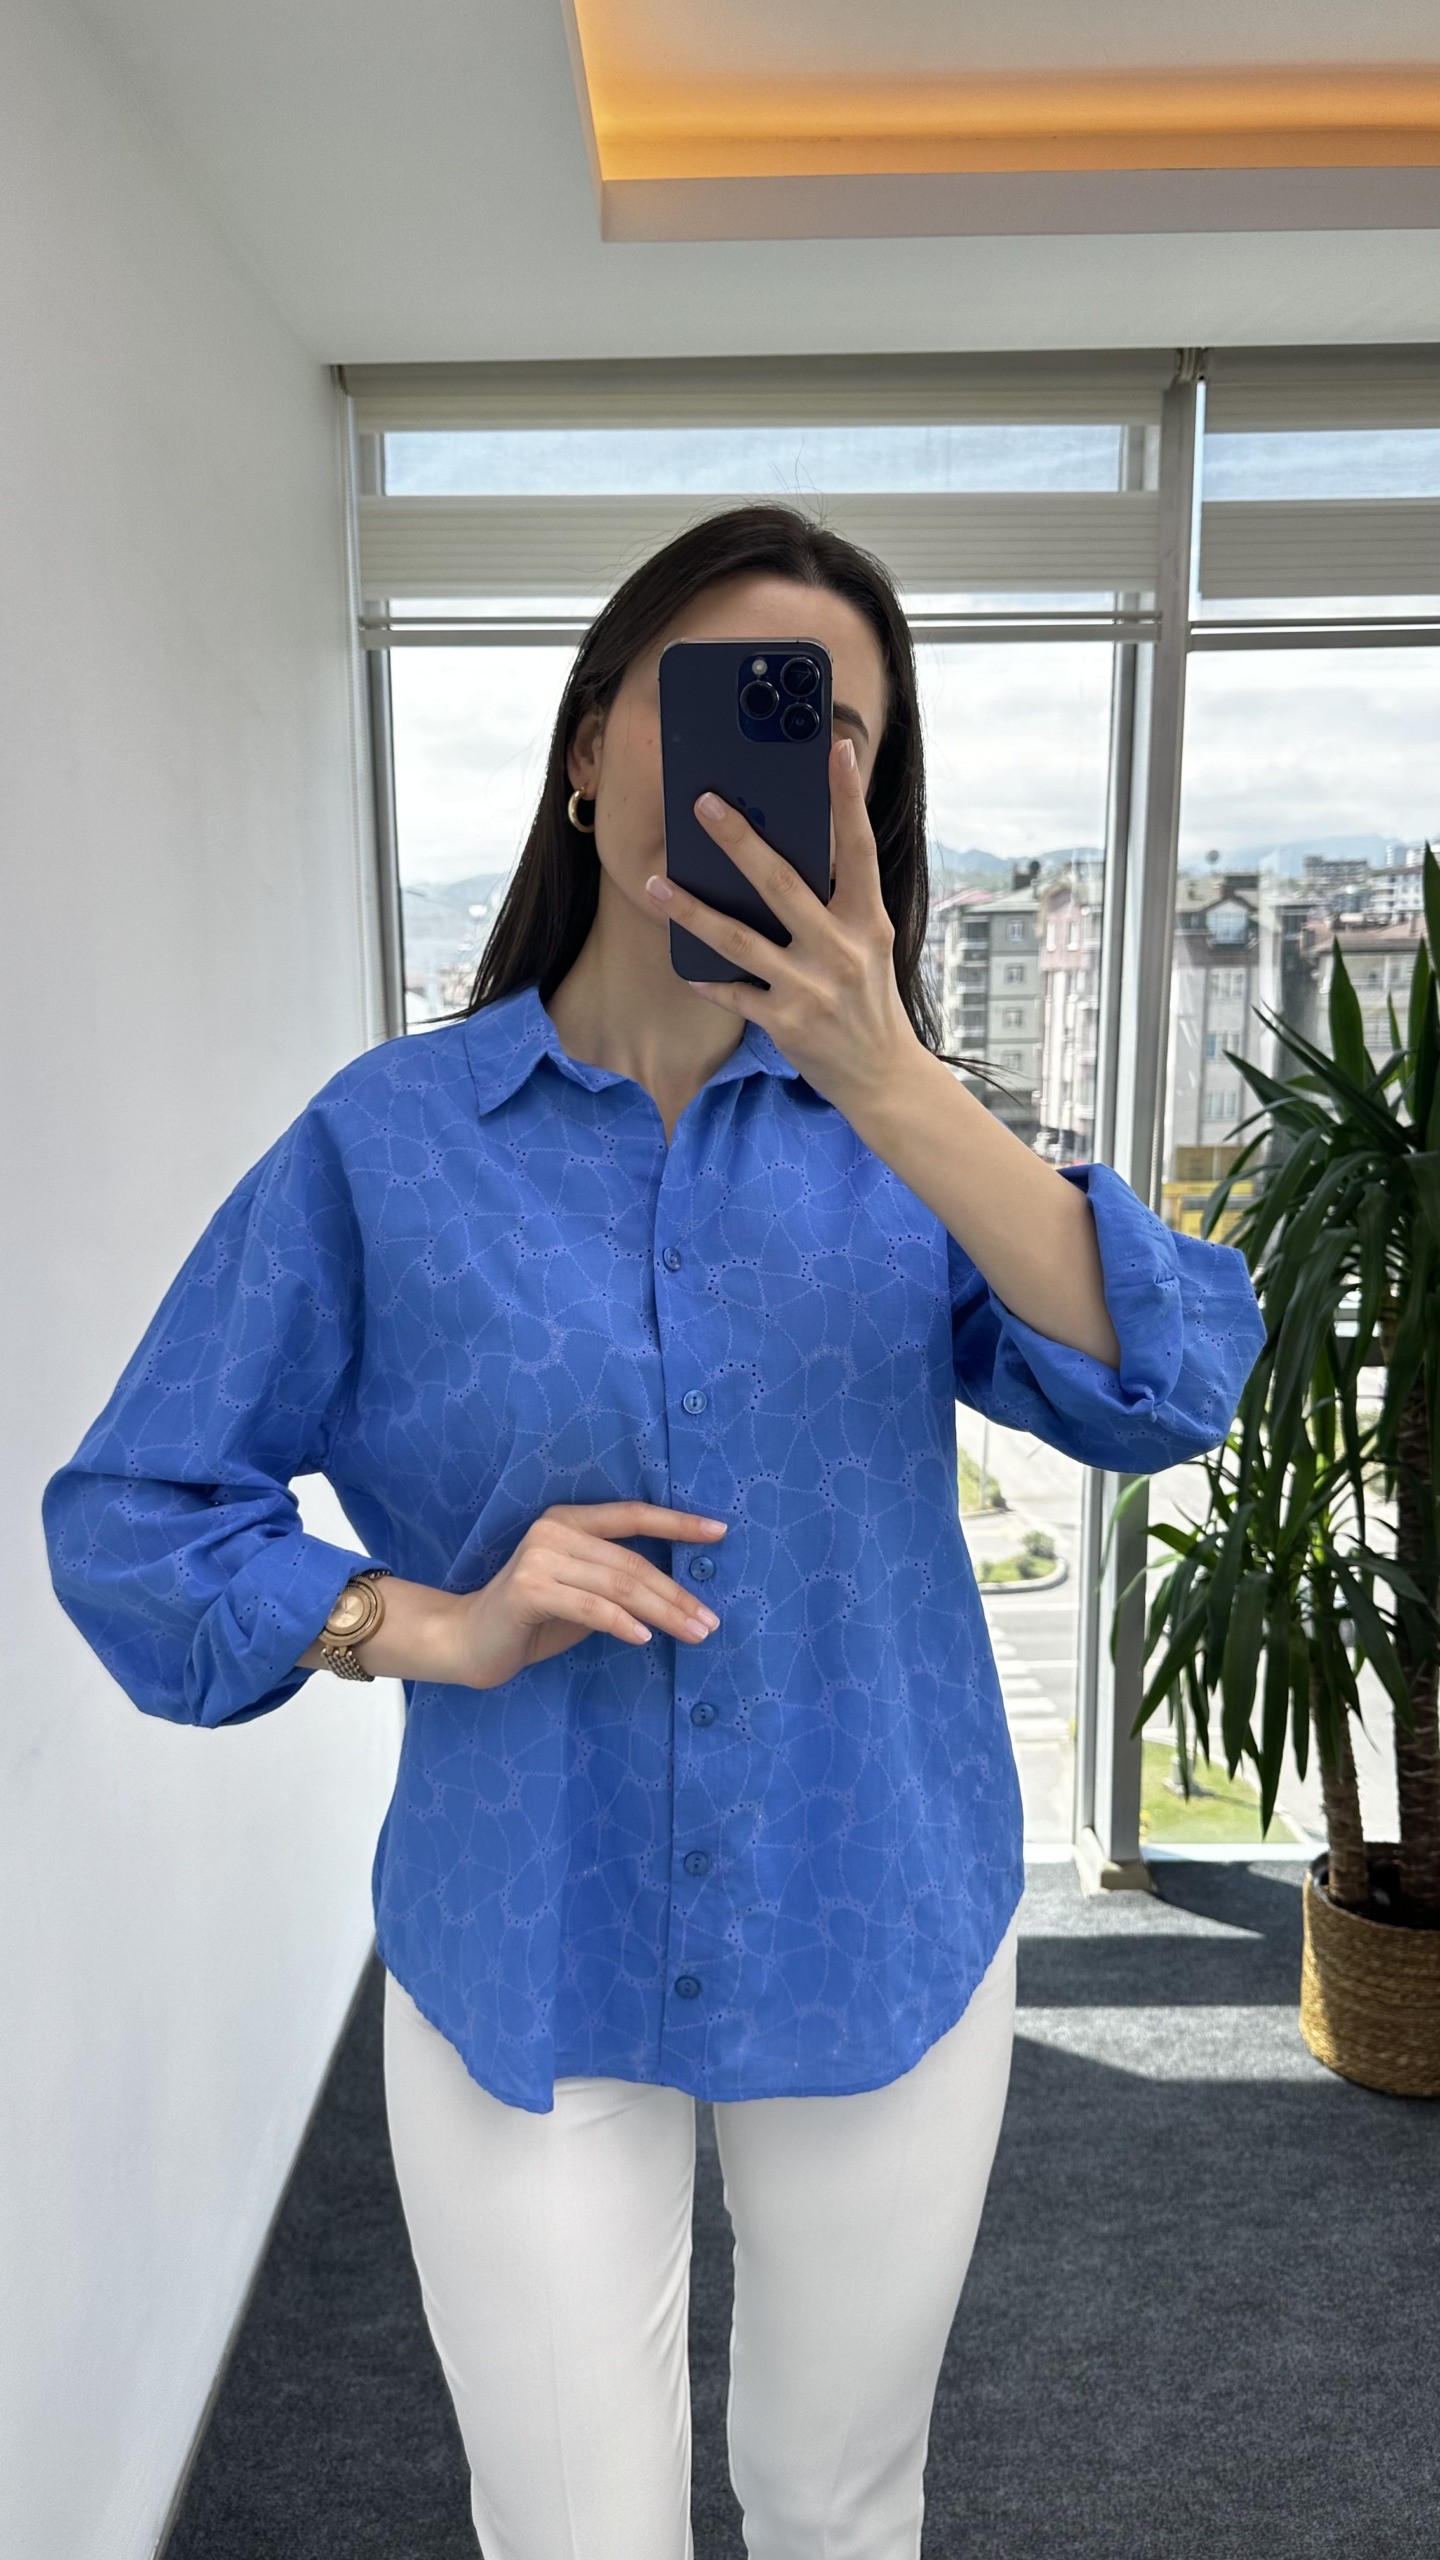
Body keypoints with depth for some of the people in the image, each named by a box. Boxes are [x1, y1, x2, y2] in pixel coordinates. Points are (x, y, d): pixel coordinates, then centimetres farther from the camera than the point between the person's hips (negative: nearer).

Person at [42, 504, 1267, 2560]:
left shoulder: (908, 1132, -4)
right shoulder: (387, 1141, -9)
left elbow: (1179, 1391, -20)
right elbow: (125, 1519, -4)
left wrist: (893, 1091, -32)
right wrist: (431, 1626, -18)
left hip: (883, 1947, 2)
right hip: (522, 1972, -1)